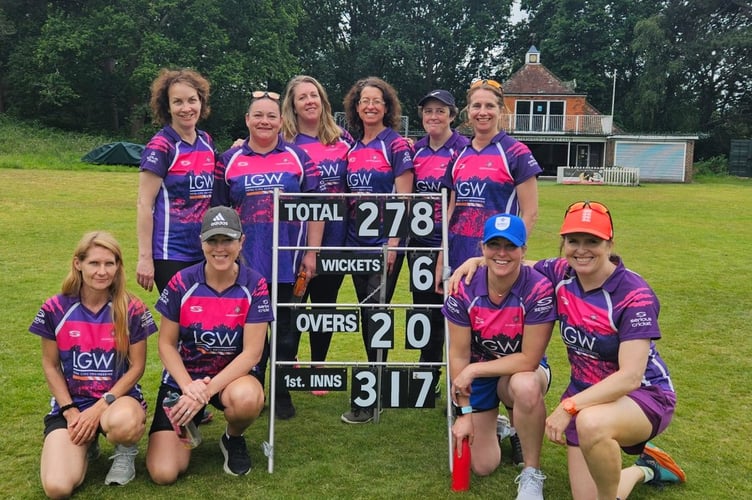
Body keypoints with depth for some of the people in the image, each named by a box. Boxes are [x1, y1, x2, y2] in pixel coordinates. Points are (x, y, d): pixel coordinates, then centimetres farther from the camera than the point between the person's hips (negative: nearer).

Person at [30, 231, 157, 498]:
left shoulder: (132, 310, -9)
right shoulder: (55, 309, -6)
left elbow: (137, 366, -4)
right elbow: (50, 366, 4)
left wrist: (100, 408, -14)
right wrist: (71, 411, -7)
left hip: (118, 397, -1)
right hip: (70, 403, 2)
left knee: (123, 423, -40)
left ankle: (126, 451, -1)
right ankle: (86, 444, 16)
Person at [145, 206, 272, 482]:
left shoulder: (254, 285, -14)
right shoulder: (182, 283, -11)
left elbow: (251, 353, -15)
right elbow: (166, 344, -4)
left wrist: (207, 390, -24)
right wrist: (188, 387, -20)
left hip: (232, 376, -1)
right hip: (183, 379, 1)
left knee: (247, 398, -39)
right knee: (163, 474, -12)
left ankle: (233, 439, 0)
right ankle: (189, 429, 24)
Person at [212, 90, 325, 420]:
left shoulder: (298, 157, 6)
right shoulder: (229, 160, 9)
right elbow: (218, 211, 11)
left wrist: (311, 253, -3)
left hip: (289, 261, -1)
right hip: (245, 262, 1)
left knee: (286, 330, 7)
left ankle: (282, 393, 21)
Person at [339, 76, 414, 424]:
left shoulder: (396, 144, -4)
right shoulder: (352, 148, 13)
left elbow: (403, 198, -9)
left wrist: (393, 243, -15)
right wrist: (346, 238, 10)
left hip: (385, 243, -6)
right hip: (357, 242, 6)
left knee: (376, 314, -7)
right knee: (366, 314, 12)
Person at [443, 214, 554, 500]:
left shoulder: (539, 290, -27)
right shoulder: (465, 290, -19)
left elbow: (529, 359, -24)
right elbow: (459, 354, -11)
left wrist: (472, 370, -23)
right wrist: (465, 412, -10)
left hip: (522, 370, -2)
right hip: (477, 375, 2)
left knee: (526, 386, -39)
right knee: (483, 467, 0)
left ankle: (531, 474, -13)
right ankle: (496, 428, 37)